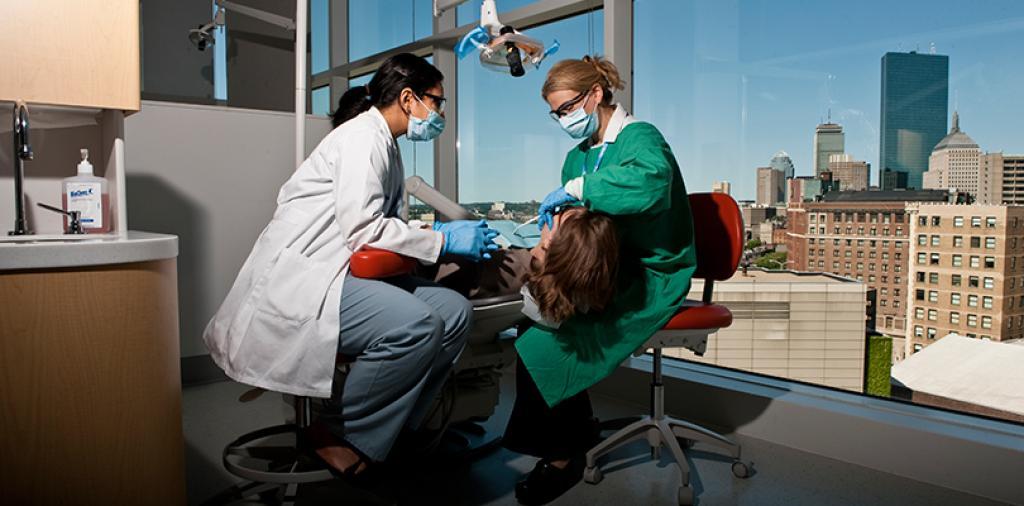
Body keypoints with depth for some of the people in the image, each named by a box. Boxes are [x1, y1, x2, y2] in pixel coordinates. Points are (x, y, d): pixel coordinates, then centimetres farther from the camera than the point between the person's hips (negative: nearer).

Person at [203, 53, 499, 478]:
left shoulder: (386, 145, 19)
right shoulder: (362, 136, -11)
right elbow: (361, 228, -20)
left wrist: (442, 230, 6)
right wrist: (443, 240, -14)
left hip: (343, 270, 9)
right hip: (299, 276, -9)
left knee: (453, 310, -8)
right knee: (415, 324, -30)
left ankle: (389, 427, 2)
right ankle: (339, 435, -8)